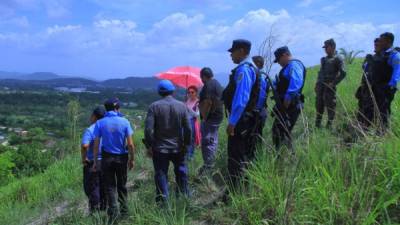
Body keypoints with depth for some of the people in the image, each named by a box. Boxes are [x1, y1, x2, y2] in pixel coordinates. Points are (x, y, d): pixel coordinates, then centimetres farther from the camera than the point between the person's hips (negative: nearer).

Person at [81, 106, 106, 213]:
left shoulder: (89, 130, -17)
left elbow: (85, 146, -31)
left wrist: (83, 158, -16)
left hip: (92, 163, -6)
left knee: (92, 188, 6)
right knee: (103, 187, 17)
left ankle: (95, 211, 12)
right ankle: (104, 209, 27)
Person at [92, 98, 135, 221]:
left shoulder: (100, 123, -5)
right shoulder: (124, 121, -8)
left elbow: (96, 144, -6)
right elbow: (130, 144, -9)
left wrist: (95, 161, 2)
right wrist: (132, 159, 1)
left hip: (107, 157, 0)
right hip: (122, 157, 0)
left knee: (110, 186, 11)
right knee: (122, 185, 16)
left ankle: (113, 212, 3)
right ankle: (124, 211, 22)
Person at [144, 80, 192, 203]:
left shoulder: (154, 106, -8)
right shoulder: (182, 106, -2)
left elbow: (148, 129, -13)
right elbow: (188, 128, -2)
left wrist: (149, 146, -4)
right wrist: (187, 144, 9)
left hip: (160, 148, -2)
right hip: (178, 148, 2)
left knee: (161, 174, 6)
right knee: (181, 172, 20)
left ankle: (163, 201, 7)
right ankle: (184, 196, 32)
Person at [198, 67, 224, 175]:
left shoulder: (208, 85, -15)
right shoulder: (217, 83, 17)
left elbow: (207, 102, -24)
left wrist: (204, 117, -19)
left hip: (210, 117, -11)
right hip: (218, 115, 11)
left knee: (207, 142, -7)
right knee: (213, 141, 16)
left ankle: (208, 167, -4)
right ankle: (211, 165, 25)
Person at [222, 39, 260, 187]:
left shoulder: (243, 70, -18)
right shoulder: (250, 68, 14)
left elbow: (241, 99, -25)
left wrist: (232, 122, -23)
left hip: (240, 120, -11)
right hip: (247, 119, 11)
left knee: (236, 158, -4)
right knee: (246, 155, 19)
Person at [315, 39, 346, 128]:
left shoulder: (338, 59, -5)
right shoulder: (324, 59, 17)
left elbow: (343, 73, -13)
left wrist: (334, 83, -17)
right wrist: (317, 83, 14)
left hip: (329, 86, -7)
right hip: (320, 86, 7)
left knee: (330, 106, -1)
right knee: (319, 105, 11)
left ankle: (329, 126, 7)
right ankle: (317, 125, 21)